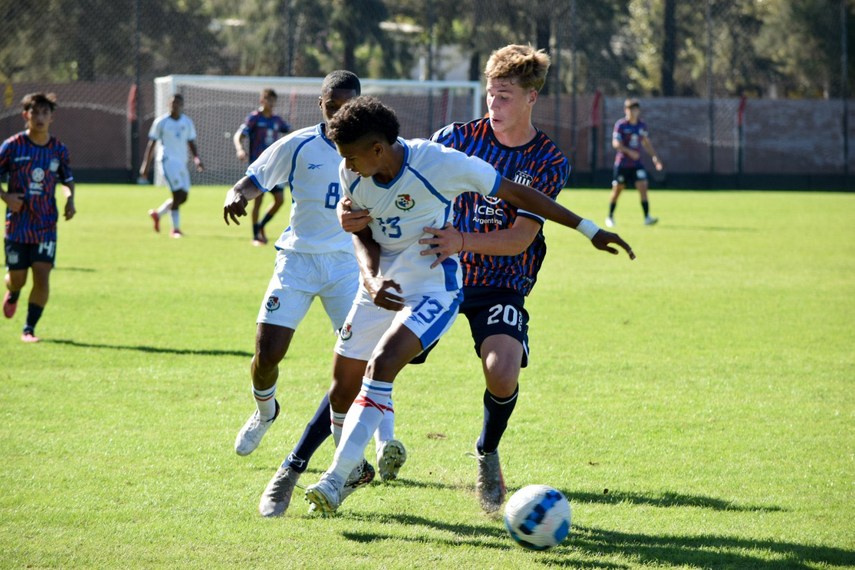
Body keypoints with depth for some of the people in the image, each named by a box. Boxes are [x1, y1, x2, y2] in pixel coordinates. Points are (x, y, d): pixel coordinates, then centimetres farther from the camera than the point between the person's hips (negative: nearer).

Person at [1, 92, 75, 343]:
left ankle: (29, 329, 0)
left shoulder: (59, 150, 2)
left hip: (46, 225, 1)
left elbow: (68, 179, 18)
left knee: (42, 276, -12)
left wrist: (70, 199, -2)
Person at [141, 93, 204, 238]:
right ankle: (175, 229, -12)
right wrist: (146, 165, -1)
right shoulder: (161, 122, -1)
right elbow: (151, 144, 3)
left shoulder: (187, 122, 12)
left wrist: (197, 160, 0)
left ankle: (157, 214, 27)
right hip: (167, 160, -6)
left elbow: (191, 143, 17)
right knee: (178, 193, -17)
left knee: (183, 197, 4)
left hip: (182, 162, 6)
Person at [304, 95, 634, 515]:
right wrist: (371, 279, -18)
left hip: (433, 289, -6)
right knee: (344, 378, 4)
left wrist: (587, 229, -9)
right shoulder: (353, 174, -9)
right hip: (383, 288, 6)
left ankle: (336, 478, -25)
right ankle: (351, 462, 29)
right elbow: (363, 233, 5)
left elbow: (516, 194, -14)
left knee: (381, 365, -25)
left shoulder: (440, 164, -24)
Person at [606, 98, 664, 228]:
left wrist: (654, 156, 9)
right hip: (622, 163, -3)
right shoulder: (620, 125, -7)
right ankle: (610, 217, 24)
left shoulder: (642, 125, 7)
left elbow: (646, 142, 19)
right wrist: (629, 151, -28)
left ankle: (647, 218, -18)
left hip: (637, 163, 3)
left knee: (643, 186, -14)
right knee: (617, 190, 6)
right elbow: (615, 143, -14)